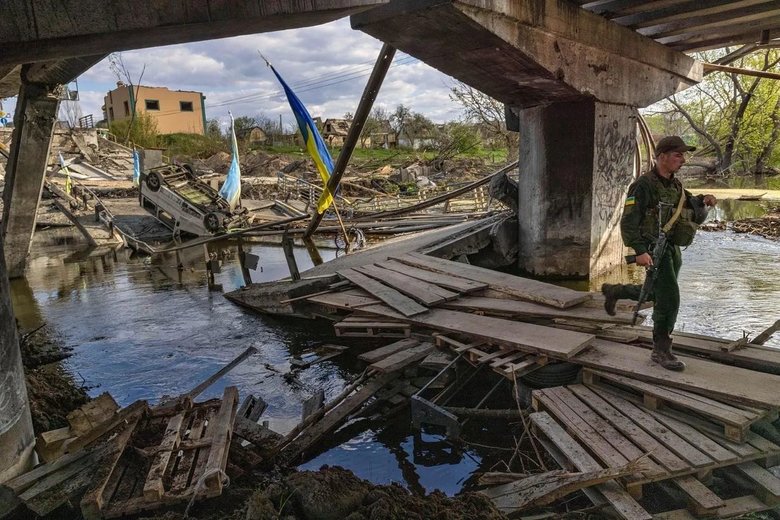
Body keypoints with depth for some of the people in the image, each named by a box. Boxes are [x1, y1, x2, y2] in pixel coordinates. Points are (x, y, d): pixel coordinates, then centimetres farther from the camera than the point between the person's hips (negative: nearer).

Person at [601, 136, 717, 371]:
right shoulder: (643, 185, -14)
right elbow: (628, 222, -20)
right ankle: (661, 350, -1)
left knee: (657, 294, 21)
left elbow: (698, 216, 15)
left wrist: (703, 201, -8)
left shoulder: (676, 186, 11)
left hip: (672, 249, 8)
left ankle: (614, 291, 40)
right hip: (653, 249, -8)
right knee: (669, 299, -12)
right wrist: (640, 251, -30)